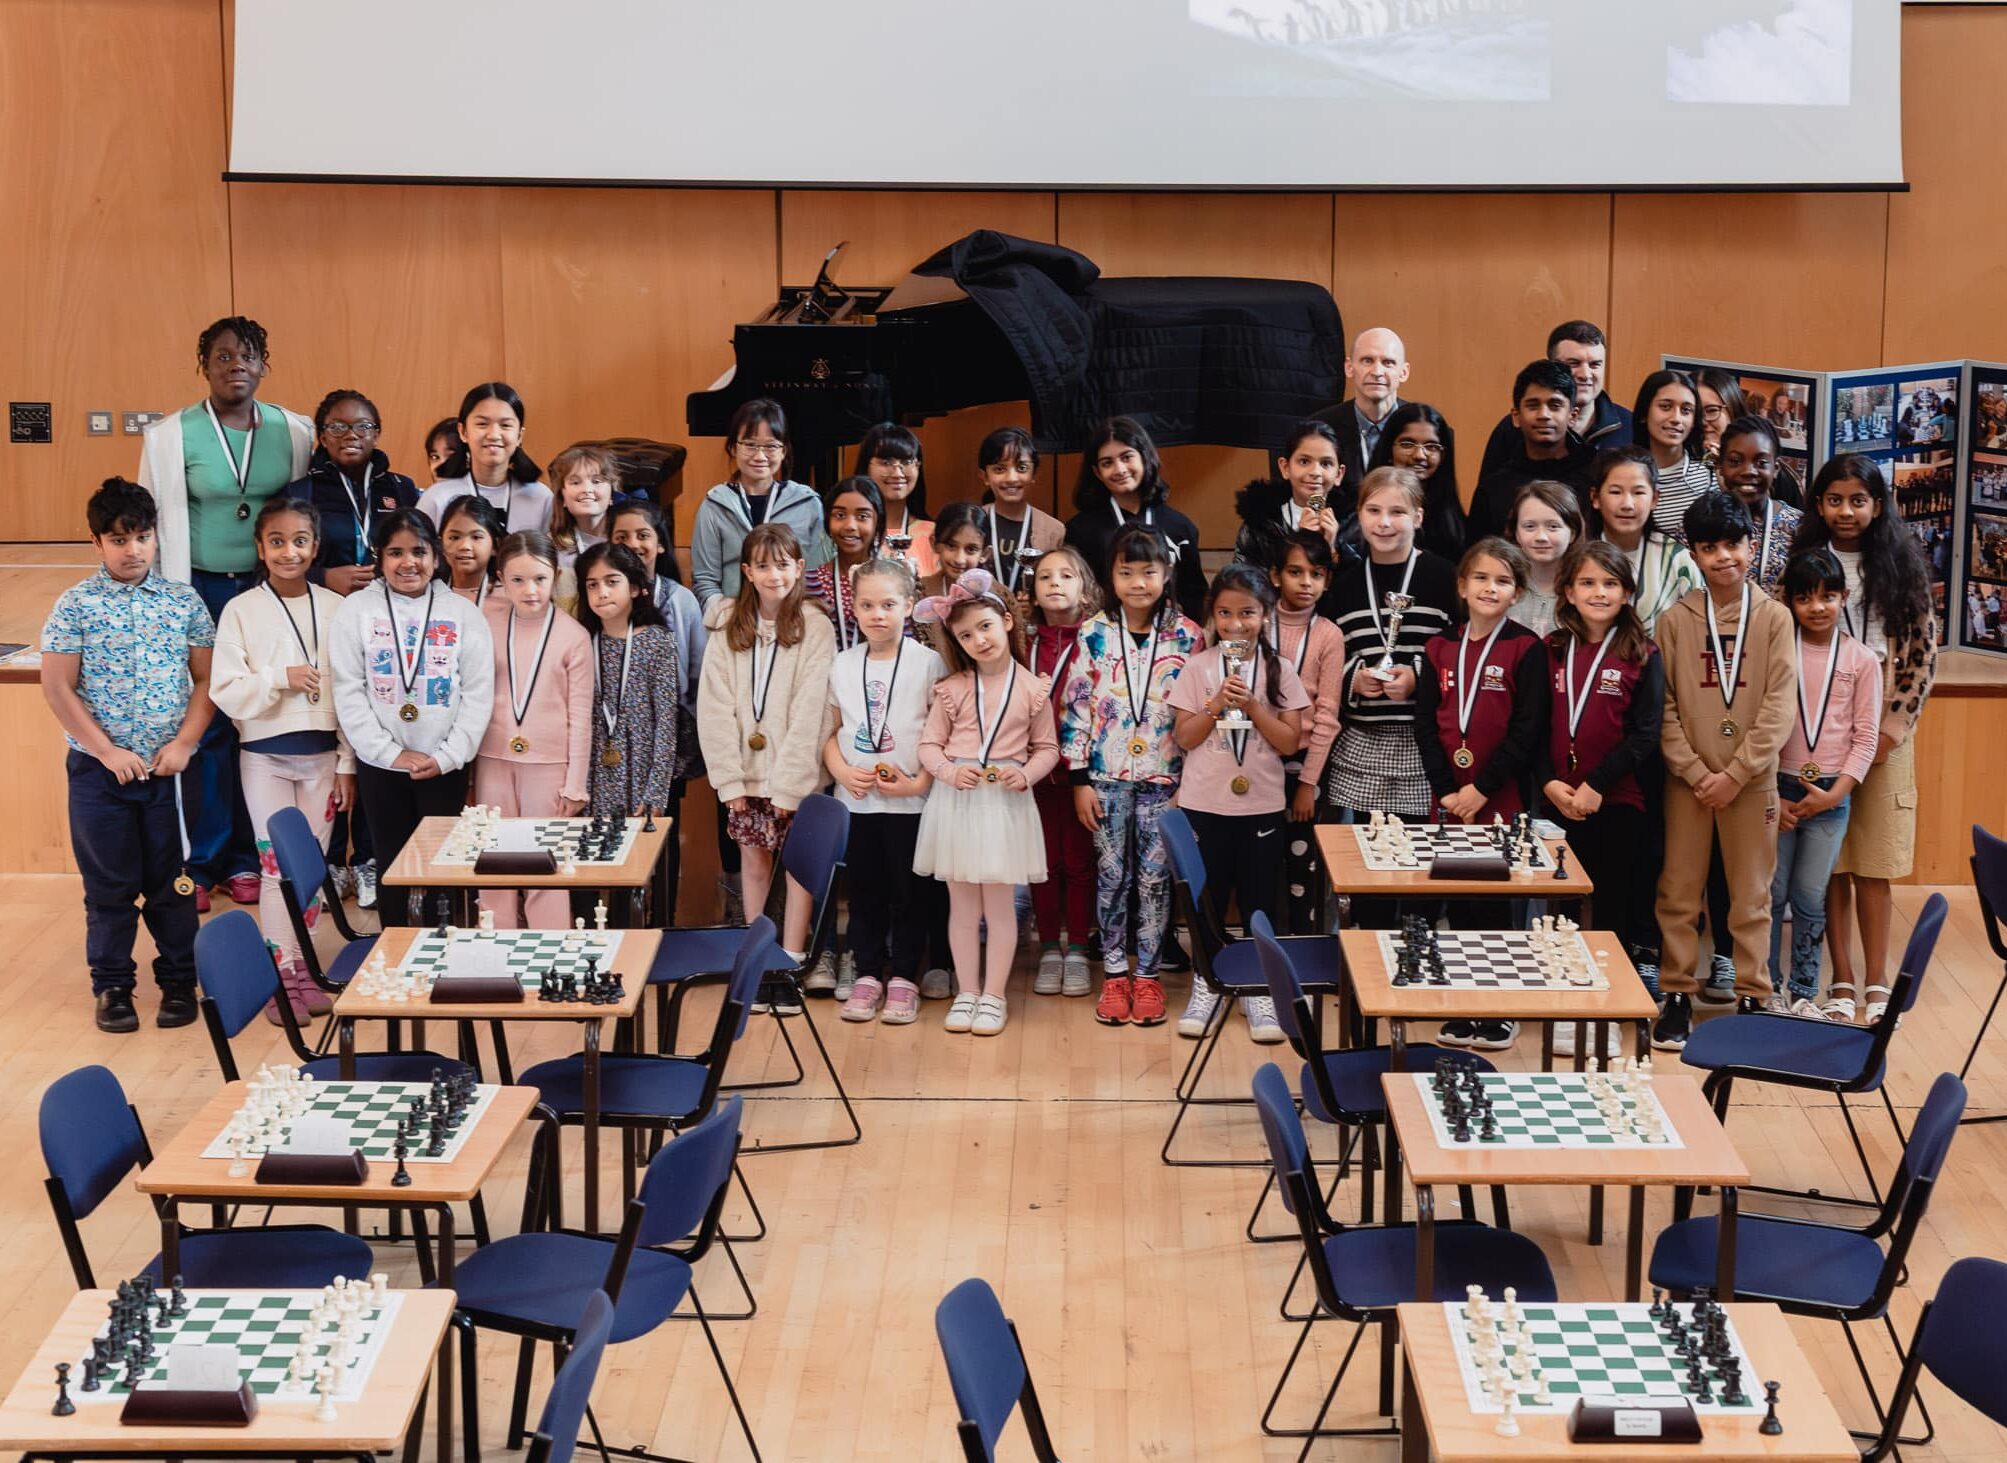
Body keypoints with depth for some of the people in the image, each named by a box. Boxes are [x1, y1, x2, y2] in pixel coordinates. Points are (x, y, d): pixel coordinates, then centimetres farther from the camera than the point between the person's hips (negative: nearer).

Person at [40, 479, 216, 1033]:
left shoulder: (184, 601, 1)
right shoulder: (75, 606, -4)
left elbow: (206, 680, 4)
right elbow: (58, 689, -5)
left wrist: (184, 743, -8)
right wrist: (107, 751, -10)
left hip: (170, 768, 1)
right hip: (99, 772, -1)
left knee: (173, 880, 8)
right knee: (110, 884, 7)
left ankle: (178, 981, 21)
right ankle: (112, 985, 20)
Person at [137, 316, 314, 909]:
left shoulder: (294, 432, 4)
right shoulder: (170, 436, -1)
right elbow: (156, 524, 1)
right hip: (200, 593, -2)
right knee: (203, 724, -2)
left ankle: (247, 858, 14)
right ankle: (200, 862, 8)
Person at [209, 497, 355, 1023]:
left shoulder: (335, 608, 0)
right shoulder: (241, 611, -5)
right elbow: (225, 691, -9)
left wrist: (347, 763, 0)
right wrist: (281, 679, -23)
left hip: (322, 753, 2)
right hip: (265, 756, -2)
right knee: (277, 866, 0)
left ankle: (301, 967, 19)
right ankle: (282, 975, 7)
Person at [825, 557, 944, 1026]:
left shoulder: (927, 663, -6)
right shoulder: (844, 665, 6)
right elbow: (831, 732, 12)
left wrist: (919, 782, -15)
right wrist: (843, 772, -5)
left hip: (910, 802, -3)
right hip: (856, 800, 3)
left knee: (908, 892, 5)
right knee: (864, 891, 10)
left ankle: (904, 977, 15)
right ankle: (867, 974, 20)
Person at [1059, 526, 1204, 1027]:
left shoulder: (1187, 637, -2)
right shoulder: (1094, 634, -2)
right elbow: (1074, 708, 0)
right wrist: (1079, 780, -2)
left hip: (1164, 778, 0)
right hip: (1107, 776, 0)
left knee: (1155, 878, 5)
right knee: (1111, 875, 6)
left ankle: (1147, 975, 16)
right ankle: (1114, 973, 17)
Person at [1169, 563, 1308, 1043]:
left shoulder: (1278, 671, -1)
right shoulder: (1197, 668, -2)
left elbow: (1290, 742, -5)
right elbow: (1184, 738, -3)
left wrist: (1252, 706, -16)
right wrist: (1217, 705, -17)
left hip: (1261, 803, 0)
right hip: (1205, 802, 0)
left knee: (1261, 899, 6)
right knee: (1206, 895, 9)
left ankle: (1258, 990, 18)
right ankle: (1206, 983, 22)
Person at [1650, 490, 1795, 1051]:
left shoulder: (1774, 618, 0)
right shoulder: (1675, 621, 1)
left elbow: (1778, 706, -5)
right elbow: (1664, 708, -1)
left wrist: (1735, 774, -11)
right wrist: (1697, 773, -9)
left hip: (1752, 780, -1)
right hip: (1687, 780, 1)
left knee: (1752, 894, 5)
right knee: (1678, 893, 4)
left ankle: (1752, 997, 14)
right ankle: (1677, 997, 13)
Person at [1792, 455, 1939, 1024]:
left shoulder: (1902, 568, 4)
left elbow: (1923, 652, 3)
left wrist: (1895, 724, -5)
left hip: (1884, 728, 0)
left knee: (1874, 859, 2)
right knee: (1828, 857, 0)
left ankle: (1876, 981, 8)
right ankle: (1841, 979, 7)